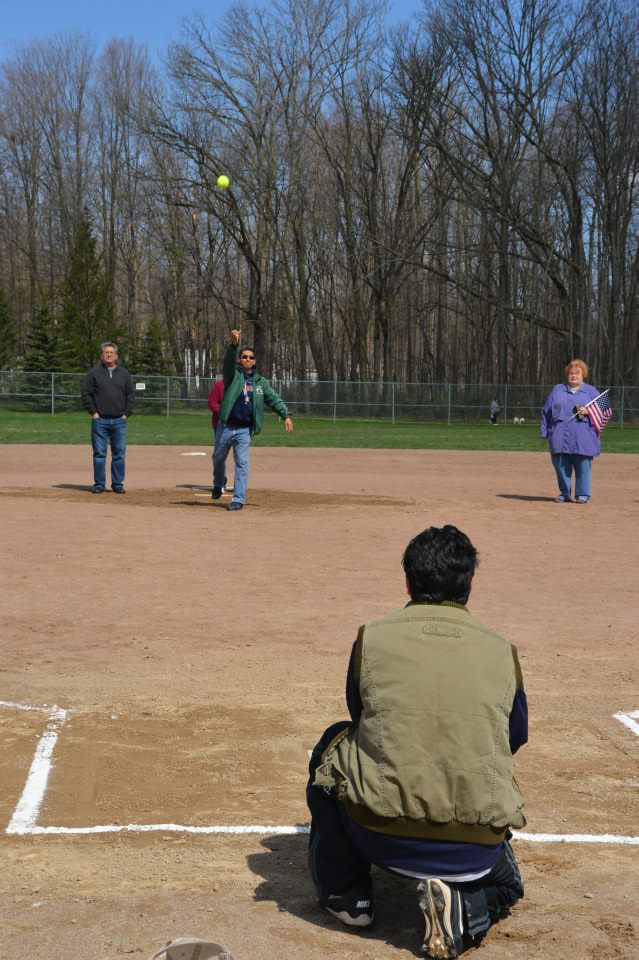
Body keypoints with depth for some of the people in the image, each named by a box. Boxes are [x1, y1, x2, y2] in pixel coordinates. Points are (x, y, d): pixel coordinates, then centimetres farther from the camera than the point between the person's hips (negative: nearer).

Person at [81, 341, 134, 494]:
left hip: (119, 420, 2)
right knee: (99, 454, 0)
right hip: (100, 420, -2)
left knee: (119, 454, 2)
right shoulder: (94, 373, 4)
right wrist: (93, 412, -5)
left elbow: (131, 395, 13)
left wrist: (126, 413, 3)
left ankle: (118, 484, 10)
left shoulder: (124, 373, 12)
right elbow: (86, 394, 2)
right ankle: (99, 484, 6)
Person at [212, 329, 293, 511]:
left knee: (242, 463, -5)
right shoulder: (232, 374, 0)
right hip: (225, 427, 0)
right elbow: (228, 360, -20)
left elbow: (274, 399, 6)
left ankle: (238, 499, -2)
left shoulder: (260, 382, 9)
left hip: (245, 430, 1)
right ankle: (218, 485, 42)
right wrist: (234, 344, -39)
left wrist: (286, 416, -8)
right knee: (218, 458, 16)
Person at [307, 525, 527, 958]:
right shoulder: (500, 650, 3)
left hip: (382, 836, -1)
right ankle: (464, 909, 1)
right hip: (475, 852, 1)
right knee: (505, 886, 37)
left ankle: (345, 892, 28)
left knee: (336, 742, 28)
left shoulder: (372, 637, 0)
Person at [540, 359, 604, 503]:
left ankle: (582, 494, 3)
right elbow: (546, 412, 16)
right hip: (560, 437, 2)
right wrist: (545, 432, 9)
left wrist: (588, 412, -10)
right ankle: (564, 494, 10)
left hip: (582, 438, -2)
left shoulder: (591, 392, 13)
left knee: (583, 467, -6)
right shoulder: (557, 390, 16)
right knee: (561, 466, 1)